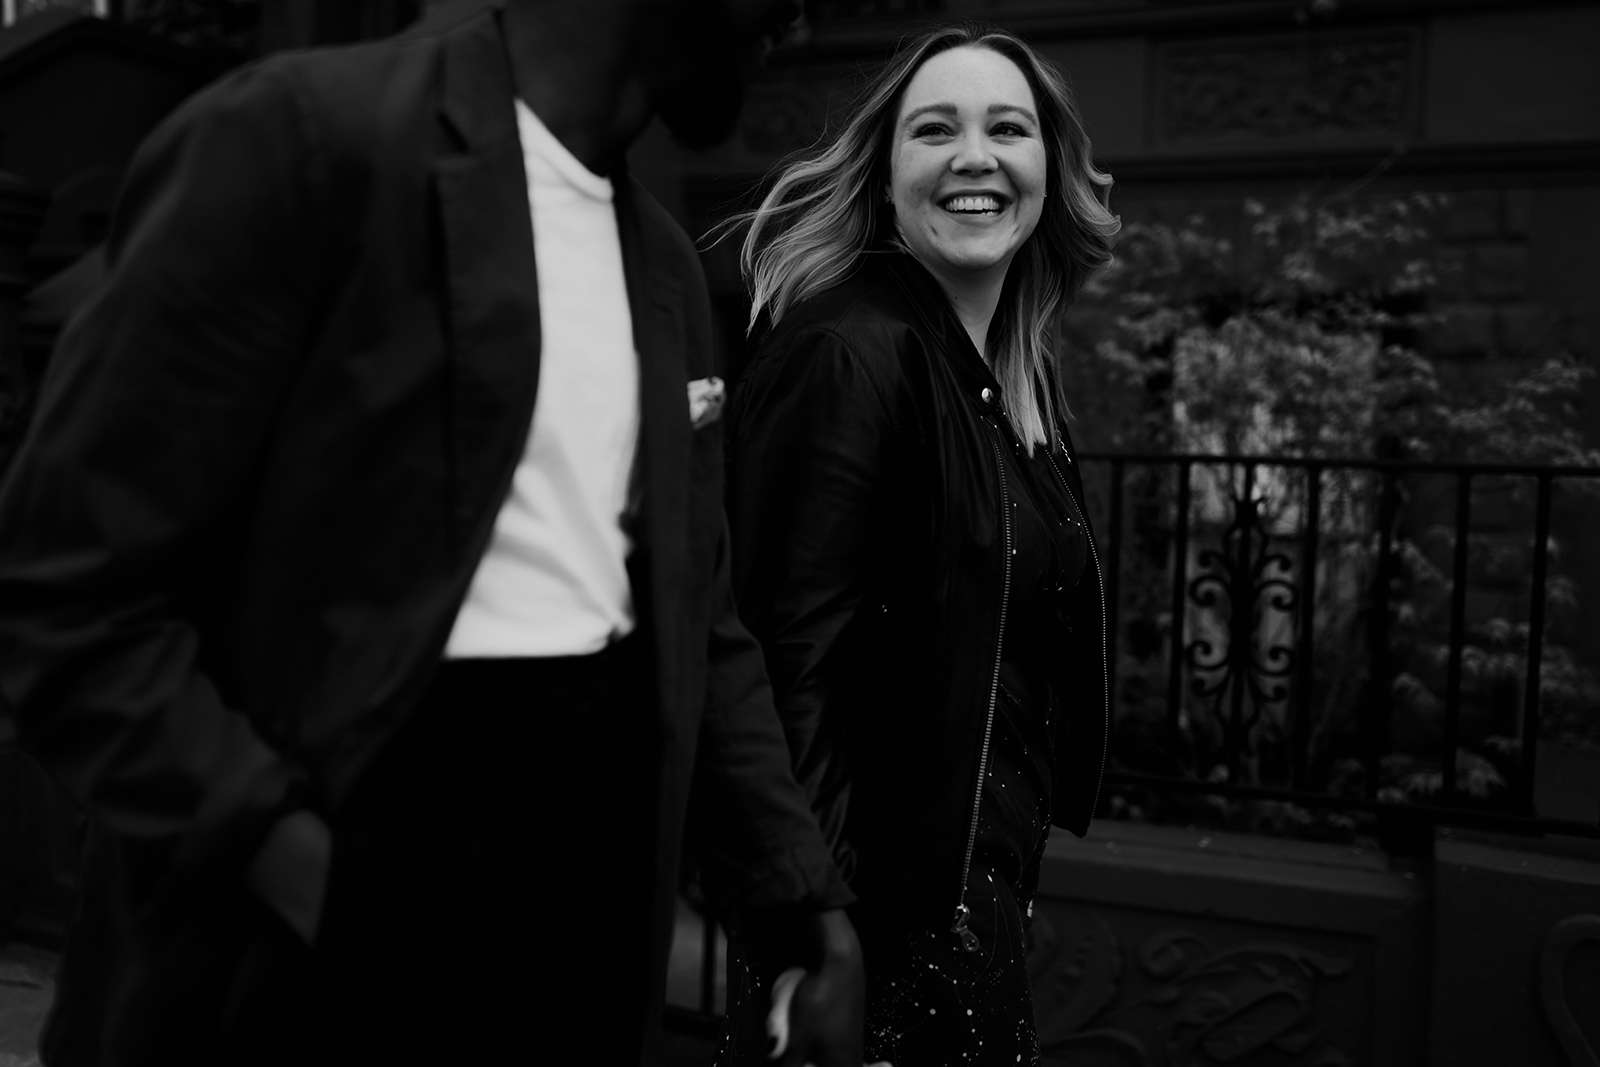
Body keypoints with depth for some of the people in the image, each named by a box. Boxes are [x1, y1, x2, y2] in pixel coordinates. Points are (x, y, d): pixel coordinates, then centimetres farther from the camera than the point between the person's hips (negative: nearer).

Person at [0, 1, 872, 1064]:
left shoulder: (667, 263, 9)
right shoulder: (304, 132, -11)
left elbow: (696, 627, 12)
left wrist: (814, 910, 4)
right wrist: (287, 855, -22)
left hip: (597, 889, 7)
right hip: (338, 923, -6)